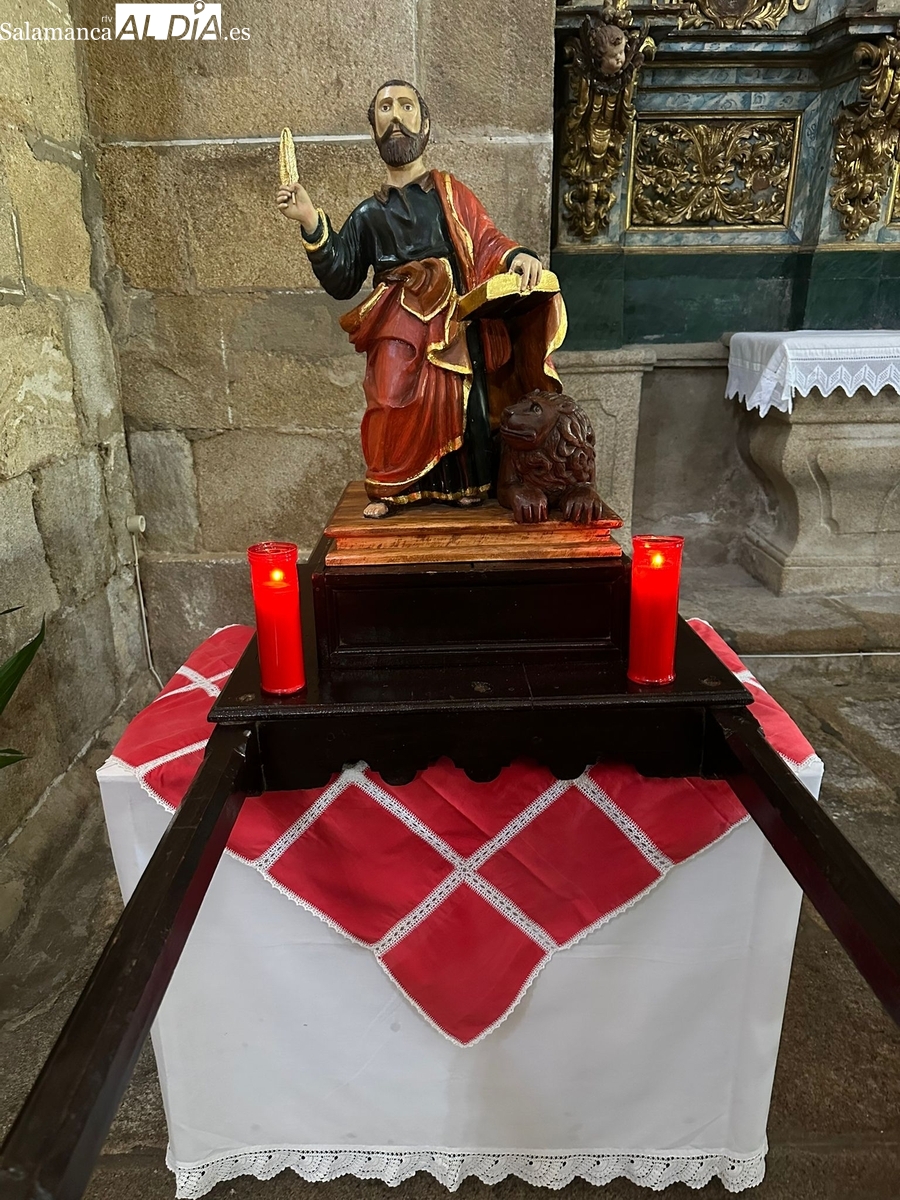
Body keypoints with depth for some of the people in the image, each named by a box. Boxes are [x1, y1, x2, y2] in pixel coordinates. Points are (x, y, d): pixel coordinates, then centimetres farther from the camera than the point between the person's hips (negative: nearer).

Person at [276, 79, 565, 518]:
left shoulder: (451, 194, 15)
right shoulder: (368, 214, 18)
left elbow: (487, 242, 5)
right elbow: (341, 281, 10)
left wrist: (517, 255, -17)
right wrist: (312, 224, 1)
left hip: (452, 328, 0)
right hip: (397, 332, 0)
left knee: (459, 406, -6)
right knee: (395, 404, -16)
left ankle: (465, 486, 12)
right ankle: (389, 488, 0)